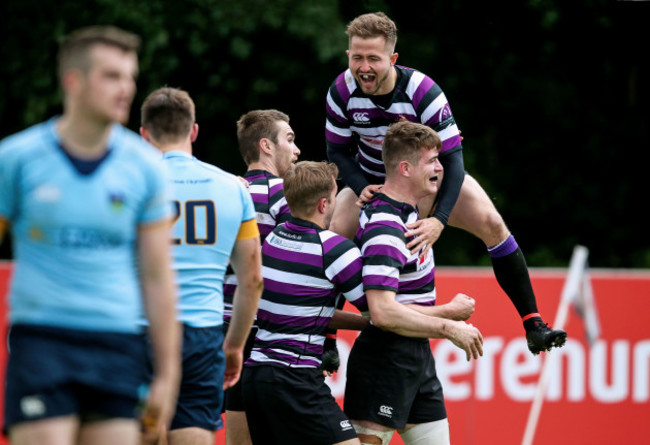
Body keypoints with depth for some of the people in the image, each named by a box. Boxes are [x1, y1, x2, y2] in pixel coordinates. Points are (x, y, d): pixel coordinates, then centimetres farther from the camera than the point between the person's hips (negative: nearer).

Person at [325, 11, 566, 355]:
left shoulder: (423, 91, -34)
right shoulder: (342, 92, -25)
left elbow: (451, 158, -33)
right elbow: (337, 150, -11)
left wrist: (438, 220, -47)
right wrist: (362, 188, -32)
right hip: (372, 180, 2)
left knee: (491, 223, -19)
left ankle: (533, 325, -12)